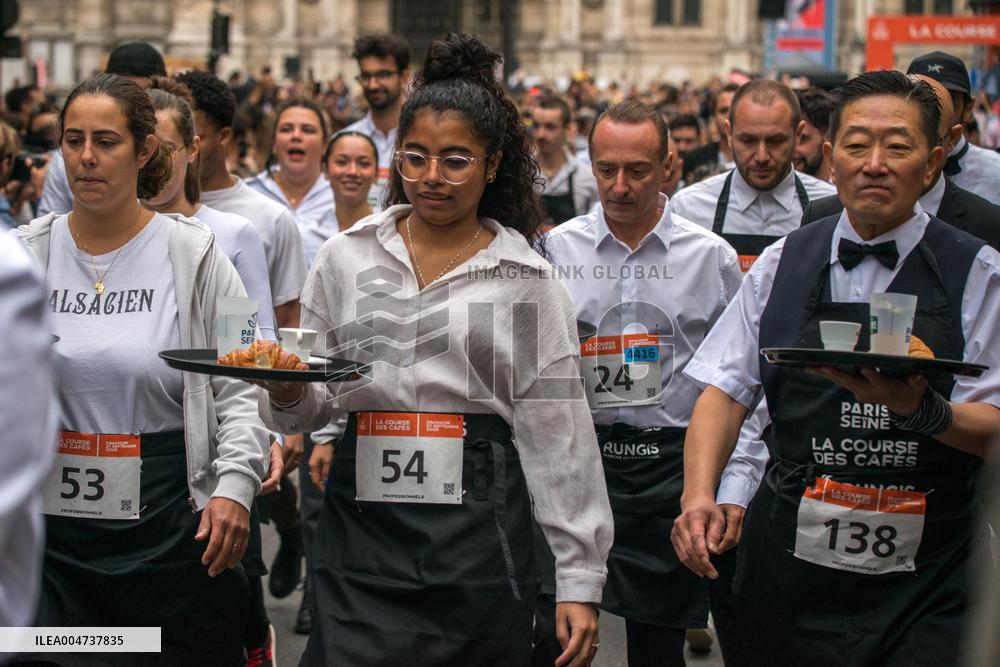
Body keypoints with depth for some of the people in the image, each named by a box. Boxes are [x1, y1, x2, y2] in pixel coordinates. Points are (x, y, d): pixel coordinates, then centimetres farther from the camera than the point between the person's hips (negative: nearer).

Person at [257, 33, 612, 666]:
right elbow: (314, 405, 15)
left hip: (479, 533, -1)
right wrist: (289, 392, -9)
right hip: (361, 525, 2)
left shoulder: (526, 279, 2)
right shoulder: (346, 258, 8)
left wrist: (580, 578, -2)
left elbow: (558, 433, 1)